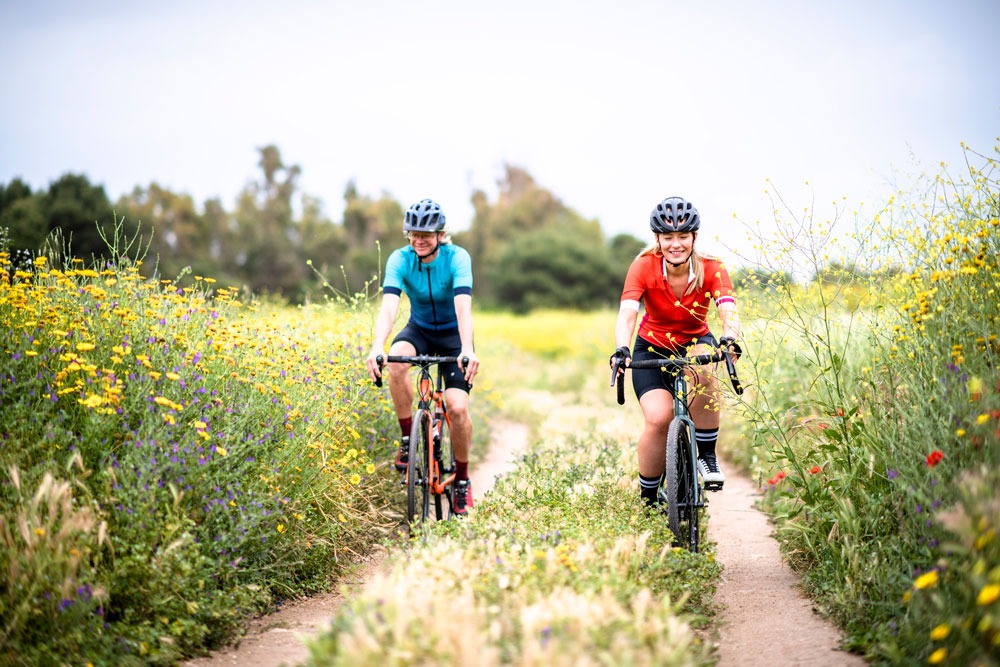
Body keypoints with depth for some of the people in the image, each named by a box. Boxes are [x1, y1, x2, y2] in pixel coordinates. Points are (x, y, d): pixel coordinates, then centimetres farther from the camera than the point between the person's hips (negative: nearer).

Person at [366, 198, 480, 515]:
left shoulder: (457, 258, -23)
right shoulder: (400, 260, -19)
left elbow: (463, 307, -36)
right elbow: (388, 307, -32)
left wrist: (467, 350, -53)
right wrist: (376, 349, -49)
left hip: (453, 334, -2)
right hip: (419, 329, 2)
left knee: (458, 407, -18)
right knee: (396, 361, -33)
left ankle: (462, 478, 5)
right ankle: (407, 439, -17)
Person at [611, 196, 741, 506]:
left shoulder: (711, 269, -19)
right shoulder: (643, 267, -21)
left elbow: (728, 311, -33)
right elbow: (626, 314, -33)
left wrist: (730, 339, -55)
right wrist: (621, 349, -53)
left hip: (695, 343, 1)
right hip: (652, 348, -1)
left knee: (704, 371, -36)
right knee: (658, 418, -25)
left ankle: (707, 456, -17)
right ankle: (648, 497, -3)